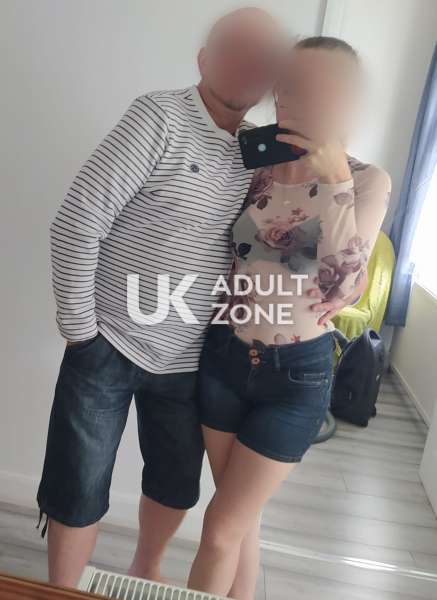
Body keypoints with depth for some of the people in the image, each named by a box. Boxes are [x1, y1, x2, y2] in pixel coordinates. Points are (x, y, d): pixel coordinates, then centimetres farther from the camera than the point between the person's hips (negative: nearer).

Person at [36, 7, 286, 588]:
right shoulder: (159, 116, -11)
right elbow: (75, 225, -14)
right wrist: (79, 332, -12)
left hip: (188, 360, 5)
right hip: (108, 346, -4)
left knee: (177, 484, 19)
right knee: (79, 491, 8)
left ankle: (146, 570, 50)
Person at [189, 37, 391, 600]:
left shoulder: (368, 180, -7)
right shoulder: (258, 164, 0)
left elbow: (342, 288, -20)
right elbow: (222, 252, 8)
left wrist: (334, 184, -23)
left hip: (297, 373, -3)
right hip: (225, 356, 4)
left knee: (220, 528, 9)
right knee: (241, 520, 21)